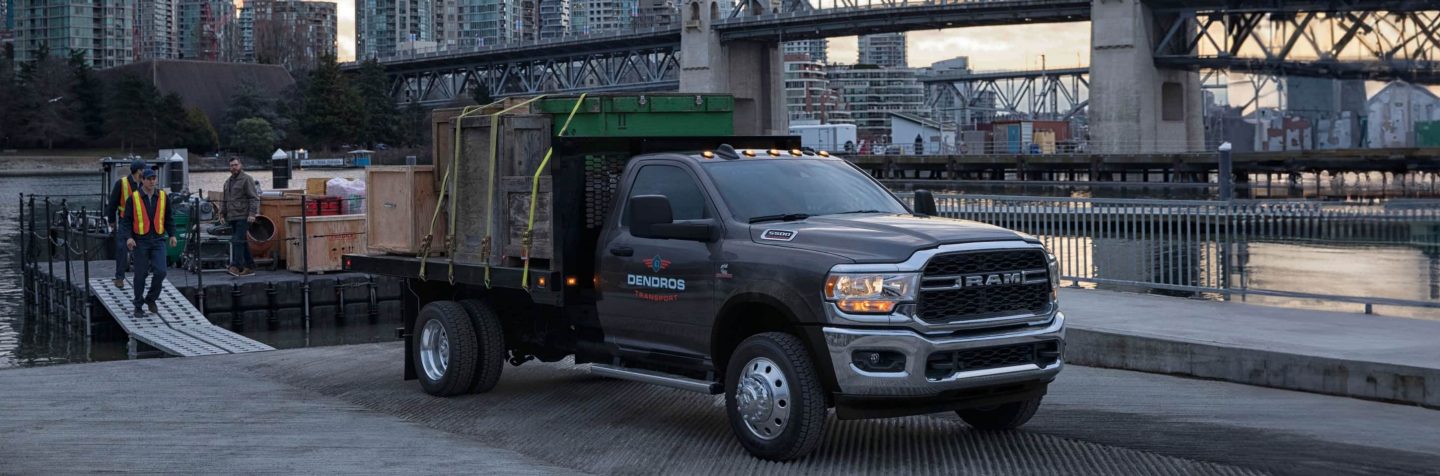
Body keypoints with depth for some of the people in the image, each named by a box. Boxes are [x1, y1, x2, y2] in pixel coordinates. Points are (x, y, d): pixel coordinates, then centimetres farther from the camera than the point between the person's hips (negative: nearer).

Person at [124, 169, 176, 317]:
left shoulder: (163, 196, 5)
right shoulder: (134, 198, -3)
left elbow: (168, 217, 13)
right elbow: (127, 220, -2)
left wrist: (172, 234, 3)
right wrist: (129, 237, -14)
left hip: (158, 240, 2)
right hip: (140, 241, -2)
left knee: (160, 272, -9)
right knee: (140, 274, 3)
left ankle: (151, 299, 15)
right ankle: (138, 306, 16)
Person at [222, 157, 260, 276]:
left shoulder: (246, 179, -4)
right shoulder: (228, 182, 20)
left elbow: (254, 198, -11)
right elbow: (226, 200, 27)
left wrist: (252, 214, -19)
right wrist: (223, 213, 19)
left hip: (243, 216, -8)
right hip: (232, 217, 8)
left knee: (238, 241, -15)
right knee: (242, 242, 9)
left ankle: (236, 266, -19)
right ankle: (249, 267, 13)